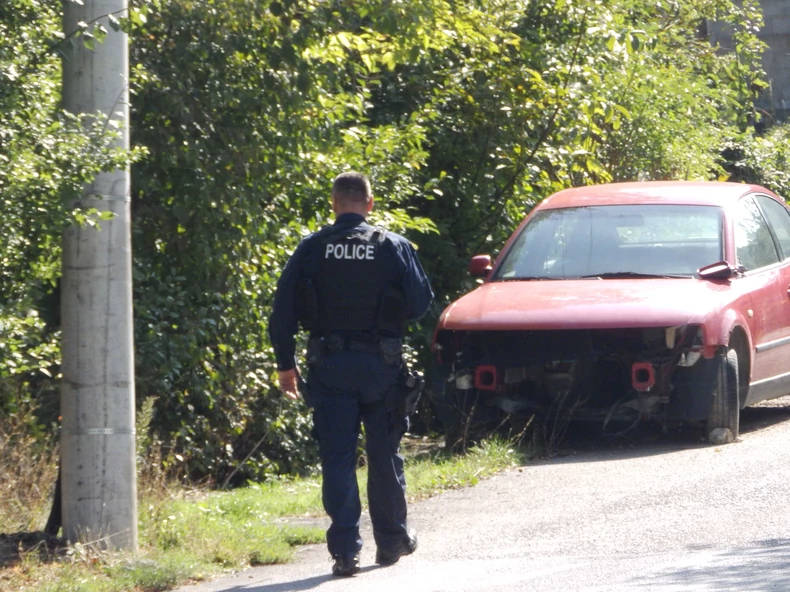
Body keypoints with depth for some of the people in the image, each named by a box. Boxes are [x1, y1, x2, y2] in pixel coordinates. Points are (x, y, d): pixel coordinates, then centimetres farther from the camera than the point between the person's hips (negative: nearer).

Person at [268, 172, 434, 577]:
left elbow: (283, 311, -2)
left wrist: (286, 364, 7)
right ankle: (391, 539, 23)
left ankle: (345, 550, -8)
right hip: (380, 363, 0)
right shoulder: (394, 247, -2)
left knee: (337, 459, 0)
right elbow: (420, 302, -2)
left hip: (329, 365, 0)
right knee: (384, 455, 14)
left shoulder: (311, 249, -1)